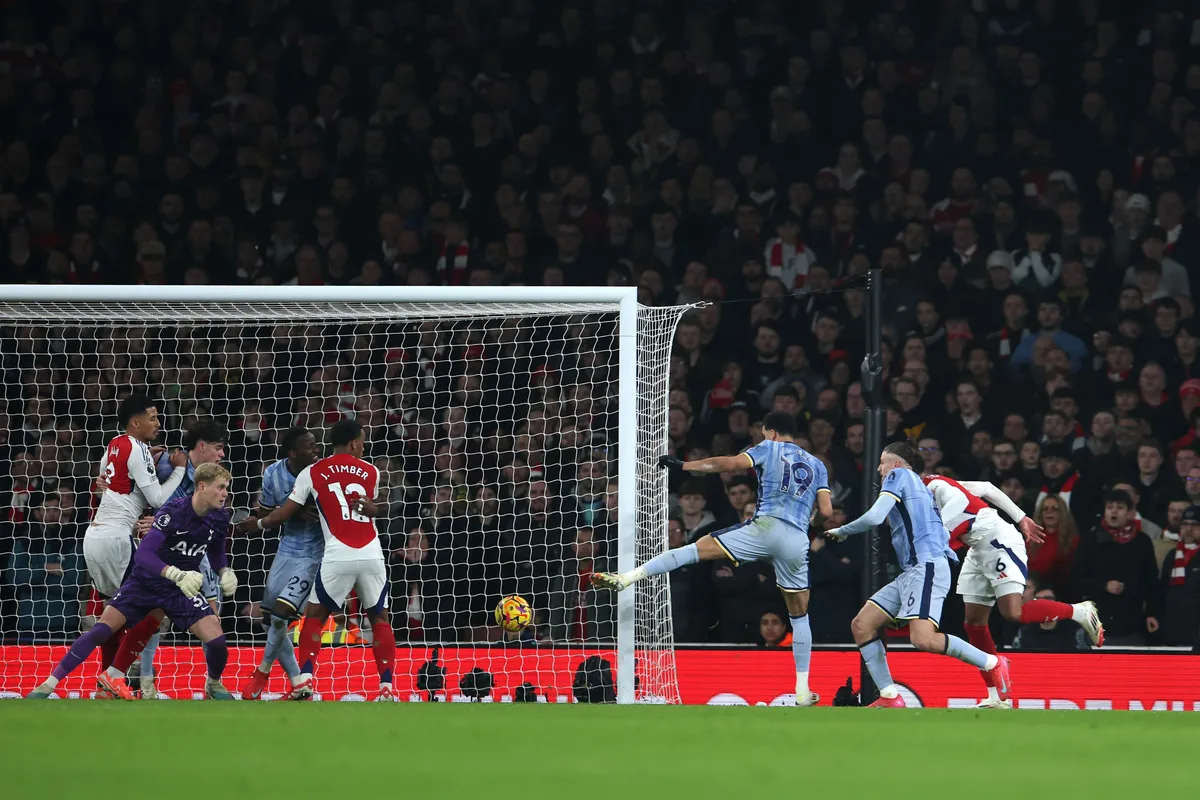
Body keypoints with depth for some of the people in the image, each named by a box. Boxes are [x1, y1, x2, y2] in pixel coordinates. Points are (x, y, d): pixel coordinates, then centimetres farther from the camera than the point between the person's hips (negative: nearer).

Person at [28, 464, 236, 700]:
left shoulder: (220, 517, -6)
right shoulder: (173, 511, -25)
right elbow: (142, 554, -34)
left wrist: (224, 571, -6)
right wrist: (177, 575, -46)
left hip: (183, 588, 4)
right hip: (145, 581, -4)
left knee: (217, 641, -14)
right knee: (101, 630, -16)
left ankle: (214, 685, 19)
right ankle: (48, 685, -8)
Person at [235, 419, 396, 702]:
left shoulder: (312, 473, 7)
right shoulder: (370, 471, 11)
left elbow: (283, 514, 12)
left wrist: (254, 524, 27)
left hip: (337, 557, -1)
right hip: (371, 556, 1)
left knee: (314, 617, 13)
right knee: (379, 618, 13)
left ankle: (305, 679, -3)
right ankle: (386, 688, 4)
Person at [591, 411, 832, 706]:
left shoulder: (769, 448, 12)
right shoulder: (817, 465, 23)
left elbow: (730, 463, -3)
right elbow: (826, 512, 14)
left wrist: (683, 465, 1)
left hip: (765, 527, -4)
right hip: (797, 541, 4)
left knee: (694, 549, -5)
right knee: (799, 615, 16)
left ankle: (628, 577, -22)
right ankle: (802, 690, 16)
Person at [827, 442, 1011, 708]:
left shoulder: (899, 475, 2)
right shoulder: (920, 485, 28)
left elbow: (875, 517, -8)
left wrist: (842, 531, 6)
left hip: (927, 567, -10)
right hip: (912, 572, 10)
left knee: (923, 638, -27)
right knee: (861, 626, 3)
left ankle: (993, 663, -13)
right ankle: (890, 698, 0)